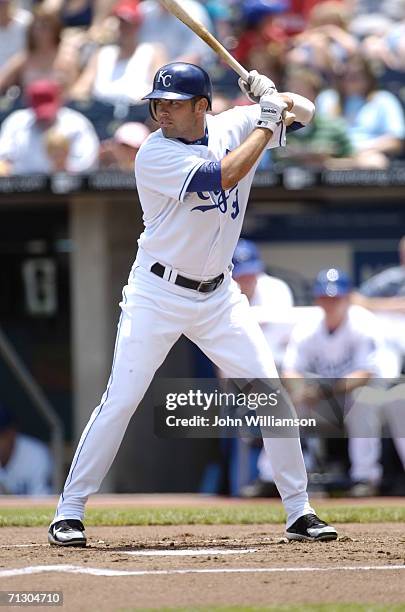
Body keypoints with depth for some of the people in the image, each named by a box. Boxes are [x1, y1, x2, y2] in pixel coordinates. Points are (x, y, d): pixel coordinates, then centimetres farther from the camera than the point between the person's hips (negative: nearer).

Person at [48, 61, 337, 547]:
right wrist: (267, 119, -19)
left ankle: (298, 511, 9)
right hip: (157, 294, -5)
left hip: (218, 296, 5)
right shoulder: (154, 156, -18)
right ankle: (69, 511, 0)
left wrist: (281, 99, -15)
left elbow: (305, 113, 8)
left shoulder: (232, 126, 0)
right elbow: (225, 175, -29)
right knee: (121, 400, -9)